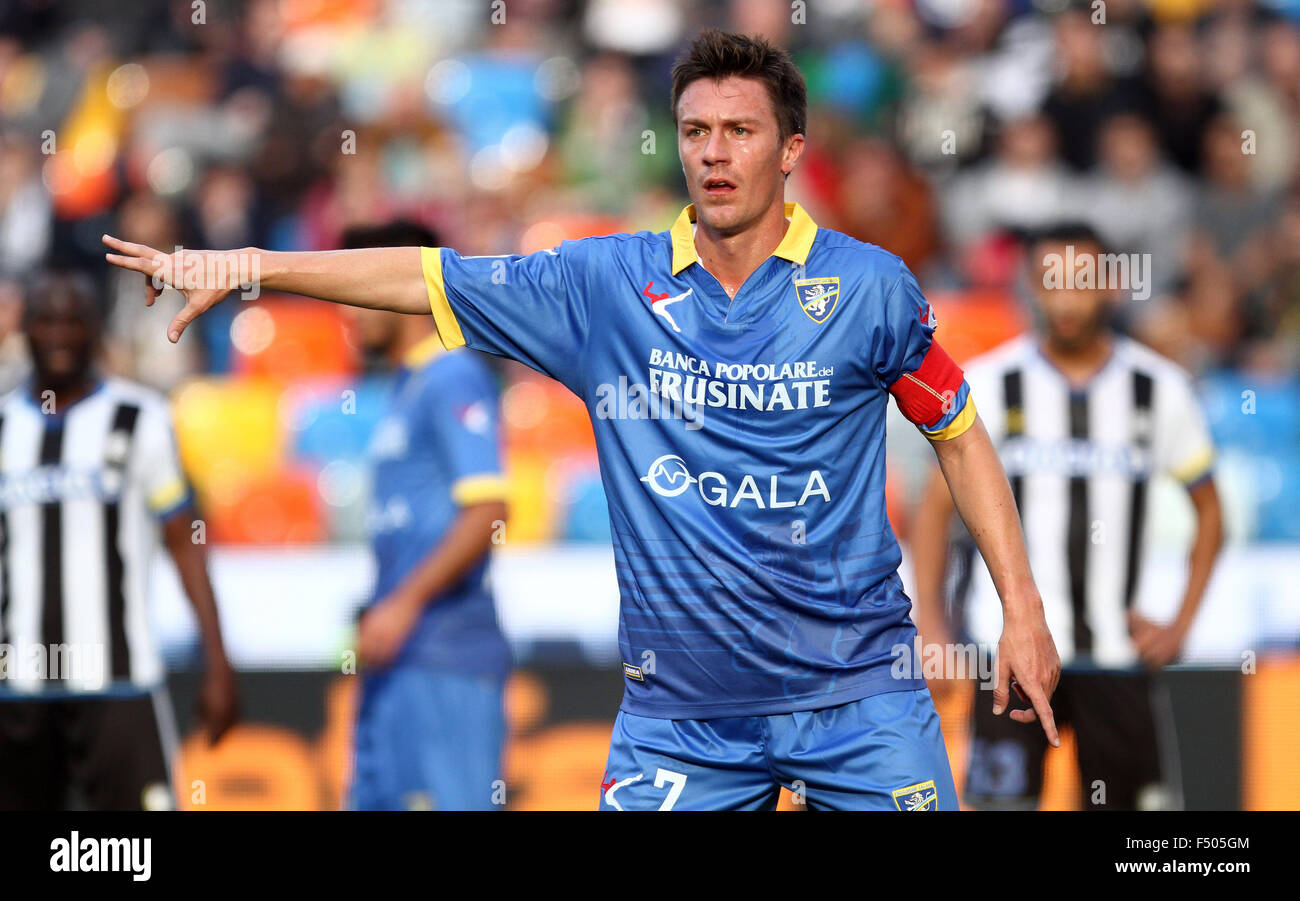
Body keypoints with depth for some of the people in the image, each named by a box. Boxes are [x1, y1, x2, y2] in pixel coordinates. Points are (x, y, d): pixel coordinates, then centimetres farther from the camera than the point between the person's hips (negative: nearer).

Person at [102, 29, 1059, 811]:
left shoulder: (869, 286, -2)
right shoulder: (606, 284, 1)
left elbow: (961, 433, 8)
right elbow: (427, 275, 4)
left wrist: (1022, 606, 3)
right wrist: (242, 267, 0)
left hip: (856, 691, -1)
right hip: (680, 704, 1)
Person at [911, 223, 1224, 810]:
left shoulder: (1159, 388, 5)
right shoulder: (989, 385, 1)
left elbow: (1208, 511, 15)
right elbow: (936, 506, 7)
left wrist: (1180, 627, 7)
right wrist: (930, 620, -3)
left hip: (1117, 649, 2)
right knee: (1000, 803, -12)